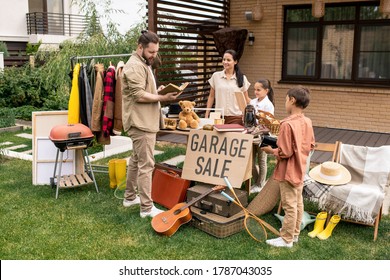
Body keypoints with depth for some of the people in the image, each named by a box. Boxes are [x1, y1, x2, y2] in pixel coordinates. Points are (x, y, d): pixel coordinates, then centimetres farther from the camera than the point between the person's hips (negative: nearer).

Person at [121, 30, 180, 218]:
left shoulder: (143, 64, 19)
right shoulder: (135, 66, -16)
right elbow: (139, 95, -23)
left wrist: (157, 90, 9)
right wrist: (162, 98, -20)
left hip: (142, 121, 11)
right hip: (141, 123, -11)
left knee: (136, 160, 17)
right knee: (146, 164, -8)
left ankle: (130, 197, 29)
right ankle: (147, 208, -3)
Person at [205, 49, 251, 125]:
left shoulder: (242, 78, 3)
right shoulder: (216, 76, 5)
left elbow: (246, 100, 9)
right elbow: (211, 96, 11)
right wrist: (207, 115, 6)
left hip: (236, 117, -1)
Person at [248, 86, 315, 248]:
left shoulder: (288, 124, -25)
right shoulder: (307, 122, 1)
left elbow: (285, 153, -24)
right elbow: (310, 146, 10)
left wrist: (271, 151, -8)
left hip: (288, 172, -8)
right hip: (300, 170, 8)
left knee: (290, 206, 2)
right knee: (298, 202, 18)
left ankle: (286, 239, 15)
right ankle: (295, 233, 32)